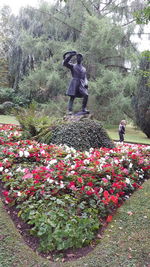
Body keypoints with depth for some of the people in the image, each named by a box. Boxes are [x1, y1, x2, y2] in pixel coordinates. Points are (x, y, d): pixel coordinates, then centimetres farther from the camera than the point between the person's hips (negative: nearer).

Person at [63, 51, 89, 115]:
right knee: (72, 97, -10)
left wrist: (86, 83, -1)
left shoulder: (84, 69, 24)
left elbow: (85, 78, 20)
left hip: (81, 84, 3)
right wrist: (70, 55, -6)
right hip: (74, 82, -3)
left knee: (86, 95, -16)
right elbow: (65, 63, -2)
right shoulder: (73, 66, 12)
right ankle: (70, 111, -12)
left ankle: (84, 109, -9)